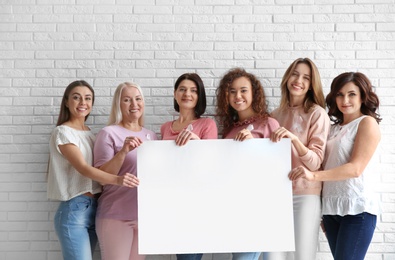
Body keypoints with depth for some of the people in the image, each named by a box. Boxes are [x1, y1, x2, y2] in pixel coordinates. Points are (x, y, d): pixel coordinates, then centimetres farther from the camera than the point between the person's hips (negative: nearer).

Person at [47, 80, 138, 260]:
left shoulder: (89, 132, 15)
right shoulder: (62, 132, -9)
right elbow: (82, 168, -23)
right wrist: (117, 180, -38)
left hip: (94, 208, 7)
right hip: (74, 210, -7)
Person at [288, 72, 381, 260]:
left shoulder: (367, 123, -3)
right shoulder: (335, 127, 16)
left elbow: (356, 168, -14)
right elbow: (328, 167, 12)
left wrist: (314, 176, -26)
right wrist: (323, 212, 4)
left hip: (356, 209, -6)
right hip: (330, 208, 6)